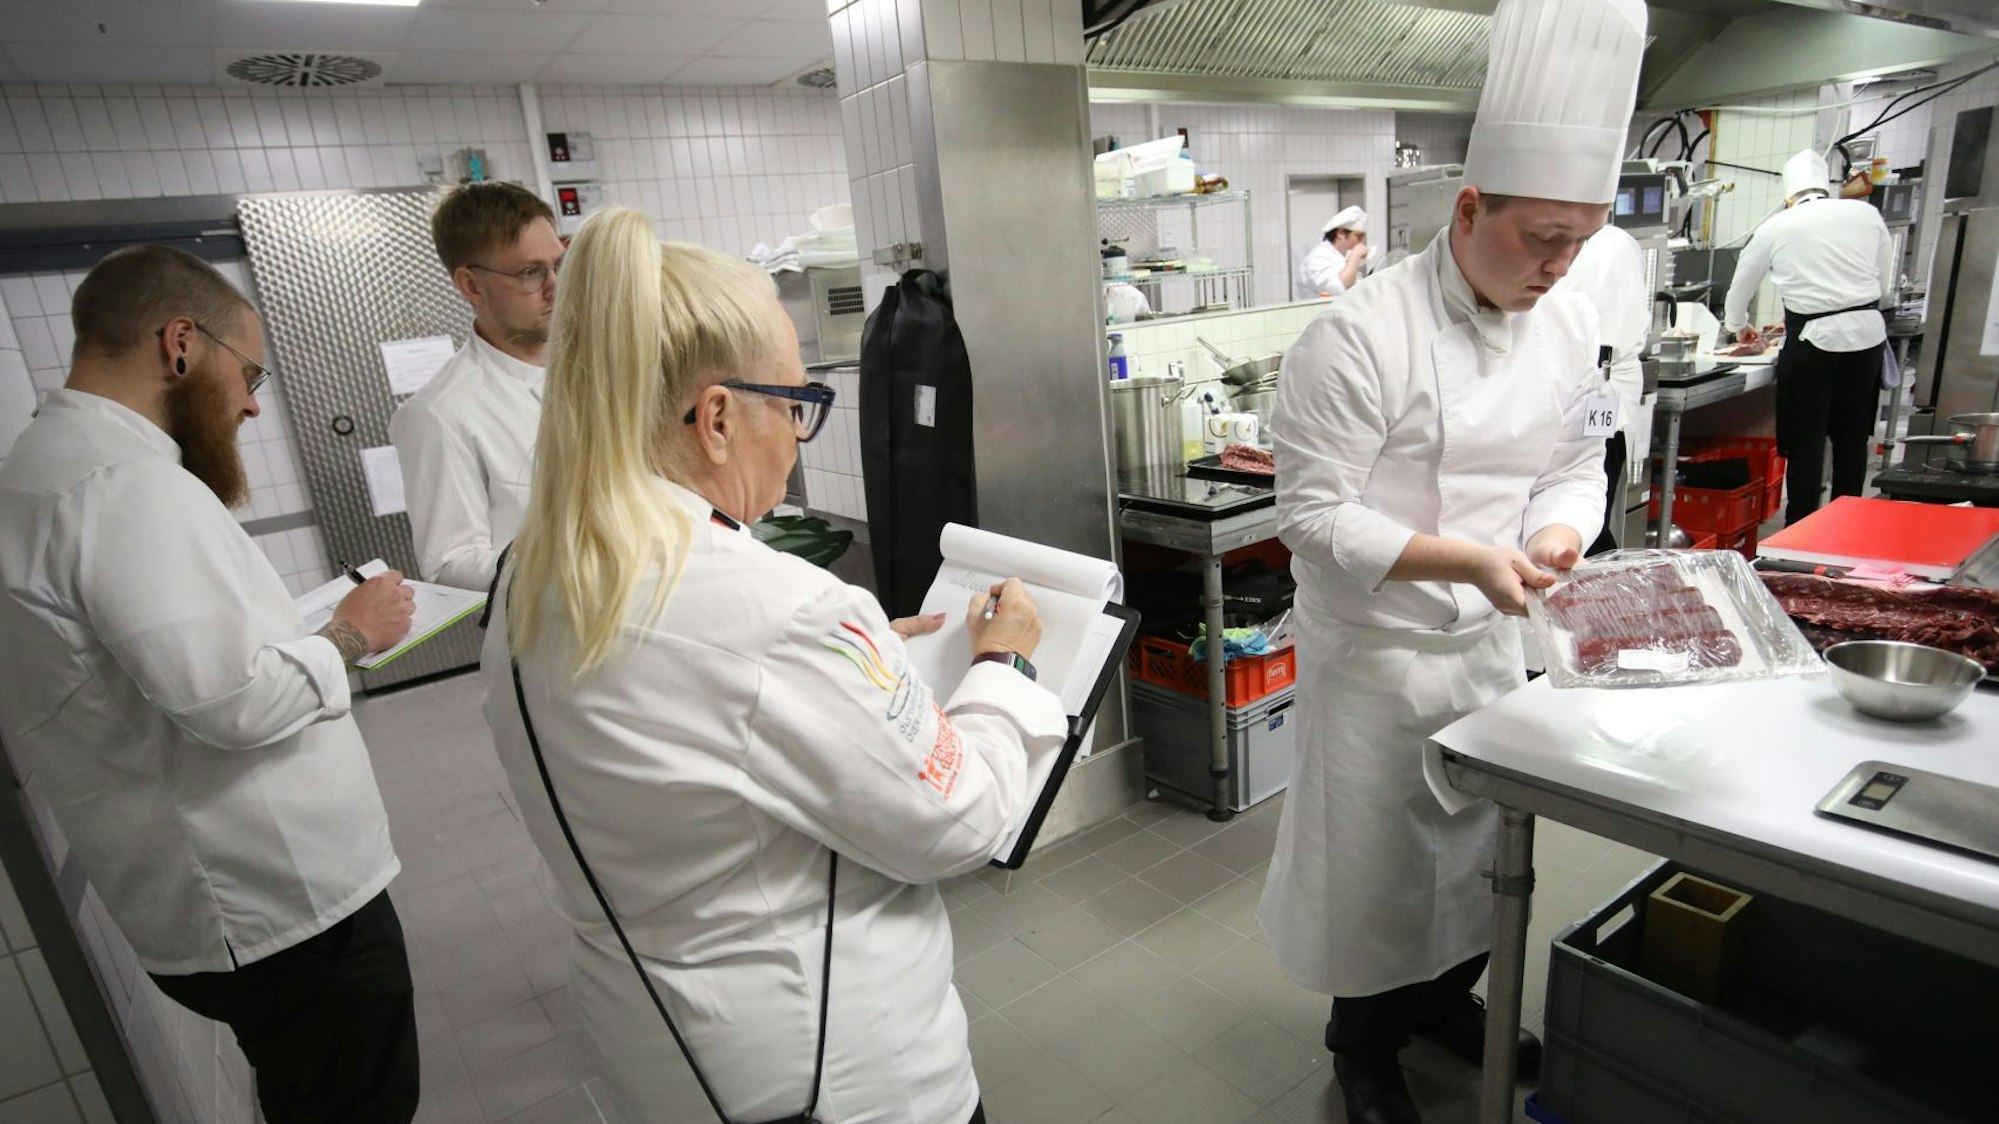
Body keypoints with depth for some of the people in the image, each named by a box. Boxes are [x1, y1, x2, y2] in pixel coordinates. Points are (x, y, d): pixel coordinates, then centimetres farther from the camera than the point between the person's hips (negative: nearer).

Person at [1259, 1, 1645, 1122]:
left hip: (1493, 639, 7)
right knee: (1373, 859, 10)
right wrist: (1468, 561, -30)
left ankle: (1445, 996, 51)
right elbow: (1317, 515, -23)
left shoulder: (1570, 324, -1)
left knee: (1480, 839, 23)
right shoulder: (1359, 338, -23)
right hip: (1375, 650, -6)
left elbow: (1577, 462, 9)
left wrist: (1560, 530, -12)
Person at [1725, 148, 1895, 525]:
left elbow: (1741, 284, 16)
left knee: (1806, 440, 3)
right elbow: (1887, 288, 11)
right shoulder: (1866, 214, 6)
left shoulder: (1777, 227, 2)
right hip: (1868, 334, 3)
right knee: (1852, 437, 13)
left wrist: (1739, 326, 34)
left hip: (1814, 338, -3)